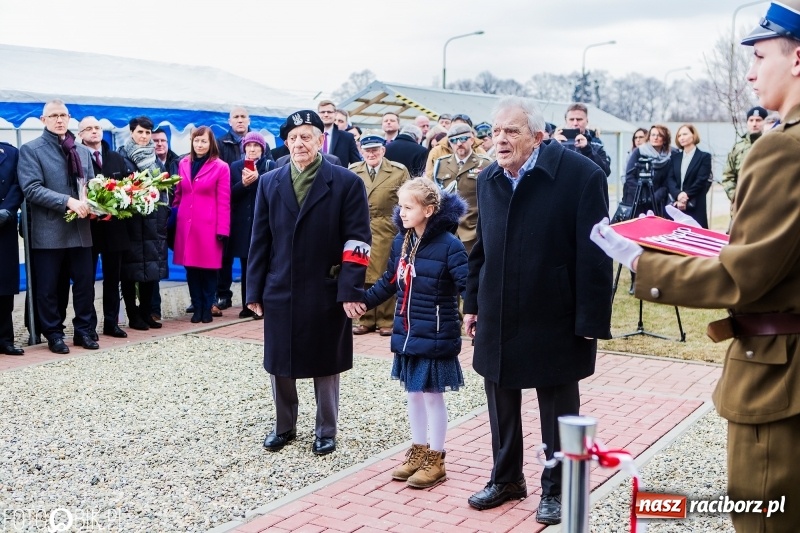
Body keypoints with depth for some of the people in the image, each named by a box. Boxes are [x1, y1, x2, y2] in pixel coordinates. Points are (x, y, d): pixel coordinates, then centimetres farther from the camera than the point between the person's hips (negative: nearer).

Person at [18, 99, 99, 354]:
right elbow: (32, 188, -13)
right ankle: (54, 335, 16)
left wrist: (93, 204, -7)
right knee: (48, 287, 4)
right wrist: (68, 201, -22)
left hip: (80, 229, 4)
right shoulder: (31, 150, -2)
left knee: (85, 283, 8)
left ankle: (83, 330, 21)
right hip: (49, 231, -4)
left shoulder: (83, 151, 15)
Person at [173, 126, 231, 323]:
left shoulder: (221, 167, -3)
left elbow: (224, 202, -5)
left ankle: (207, 308, 13)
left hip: (209, 225, -4)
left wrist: (222, 229, -10)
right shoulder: (183, 164, 11)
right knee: (191, 267, 6)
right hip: (186, 224, 4)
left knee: (208, 267, 2)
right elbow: (178, 194, 16)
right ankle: (197, 307, 15)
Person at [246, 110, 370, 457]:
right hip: (280, 291, 3)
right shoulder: (269, 183, 6)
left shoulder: (347, 183, -5)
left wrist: (350, 290, -15)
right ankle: (284, 427, 29)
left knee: (325, 365, 9)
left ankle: (325, 431, 25)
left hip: (326, 293, -3)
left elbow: (357, 241, -8)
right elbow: (260, 240, 7)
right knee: (279, 364, 11)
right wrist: (254, 290, 3)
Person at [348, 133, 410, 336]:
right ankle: (365, 320, 15)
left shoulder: (399, 171, 0)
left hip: (387, 231, -2)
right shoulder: (353, 171, 7)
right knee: (362, 276, 5)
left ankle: (386, 321, 12)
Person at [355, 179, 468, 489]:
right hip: (407, 334, 7)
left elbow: (467, 285, -19)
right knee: (413, 393, 16)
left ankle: (435, 459, 18)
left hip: (435, 337, -6)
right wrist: (364, 301, 18)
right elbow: (390, 282, 18)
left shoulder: (448, 245, -16)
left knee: (432, 394, 4)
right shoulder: (400, 242, 5)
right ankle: (418, 450, 30)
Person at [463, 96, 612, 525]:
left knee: (558, 412, 10)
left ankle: (555, 489, 26)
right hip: (497, 319, 6)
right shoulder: (488, 179, 6)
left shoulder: (581, 175, -15)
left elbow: (593, 255, -16)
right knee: (501, 405, 17)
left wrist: (591, 320, -17)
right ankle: (506, 478, 35)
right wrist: (473, 303, 12)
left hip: (554, 322, -5)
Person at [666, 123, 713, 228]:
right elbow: (670, 179, 4)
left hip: (695, 207, -3)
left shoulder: (704, 156, 3)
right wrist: (678, 195, -14)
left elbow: (701, 181, -6)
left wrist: (686, 195, -14)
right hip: (677, 205, 4)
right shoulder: (675, 157, 16)